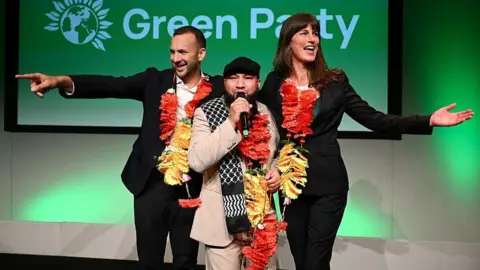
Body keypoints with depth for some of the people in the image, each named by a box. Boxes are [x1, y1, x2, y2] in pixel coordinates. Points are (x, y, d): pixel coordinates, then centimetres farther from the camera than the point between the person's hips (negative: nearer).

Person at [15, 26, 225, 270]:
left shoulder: (218, 89, 0)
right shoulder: (155, 80, 2)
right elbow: (112, 85, -10)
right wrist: (62, 81, -24)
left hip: (191, 190, -1)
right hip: (151, 185, 1)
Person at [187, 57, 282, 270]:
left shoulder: (266, 114, 5)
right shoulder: (206, 113, -8)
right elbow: (197, 162, -21)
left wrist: (277, 171, 0)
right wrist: (231, 123, -24)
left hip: (263, 218, 4)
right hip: (223, 221, -4)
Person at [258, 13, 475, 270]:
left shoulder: (334, 82, 0)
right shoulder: (274, 83, 2)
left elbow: (373, 119, -4)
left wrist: (429, 121, -11)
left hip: (327, 183, -1)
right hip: (290, 182, 2)